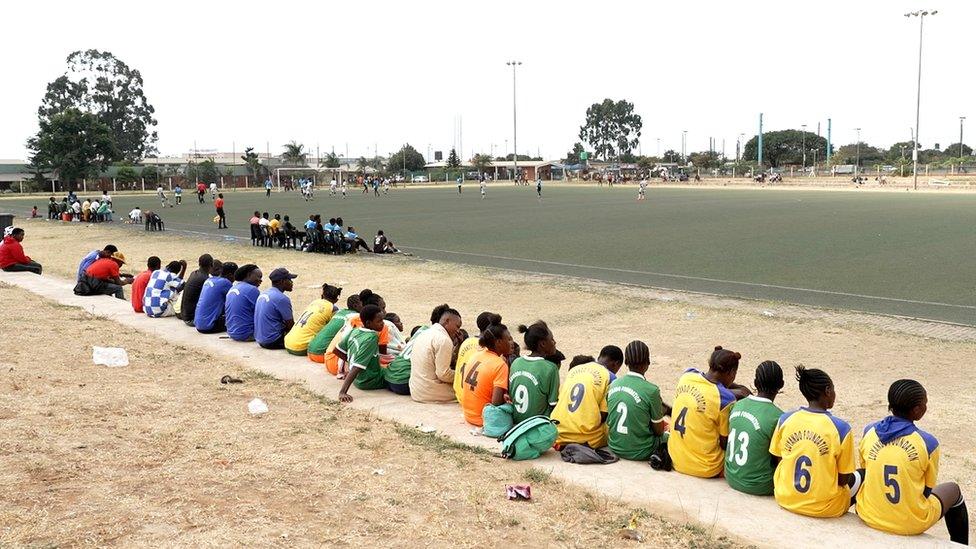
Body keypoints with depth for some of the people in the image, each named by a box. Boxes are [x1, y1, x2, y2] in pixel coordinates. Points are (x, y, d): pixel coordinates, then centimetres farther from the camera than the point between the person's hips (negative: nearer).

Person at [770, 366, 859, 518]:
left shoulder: (785, 419, -7)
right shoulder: (840, 428, -18)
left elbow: (778, 460, 3)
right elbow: (843, 479, -10)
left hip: (784, 499, 3)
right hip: (823, 508, -3)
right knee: (859, 476, 24)